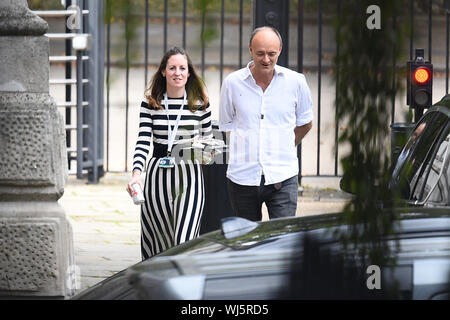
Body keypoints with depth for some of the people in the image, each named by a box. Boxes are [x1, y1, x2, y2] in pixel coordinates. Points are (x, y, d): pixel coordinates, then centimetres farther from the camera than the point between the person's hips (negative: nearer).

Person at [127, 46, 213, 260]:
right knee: (160, 243, 6)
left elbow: (208, 140, 16)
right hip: (158, 175, 1)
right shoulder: (150, 104, 3)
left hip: (189, 174, -1)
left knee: (184, 243, -12)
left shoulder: (200, 104, 4)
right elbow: (142, 142, -4)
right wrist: (136, 173, -18)